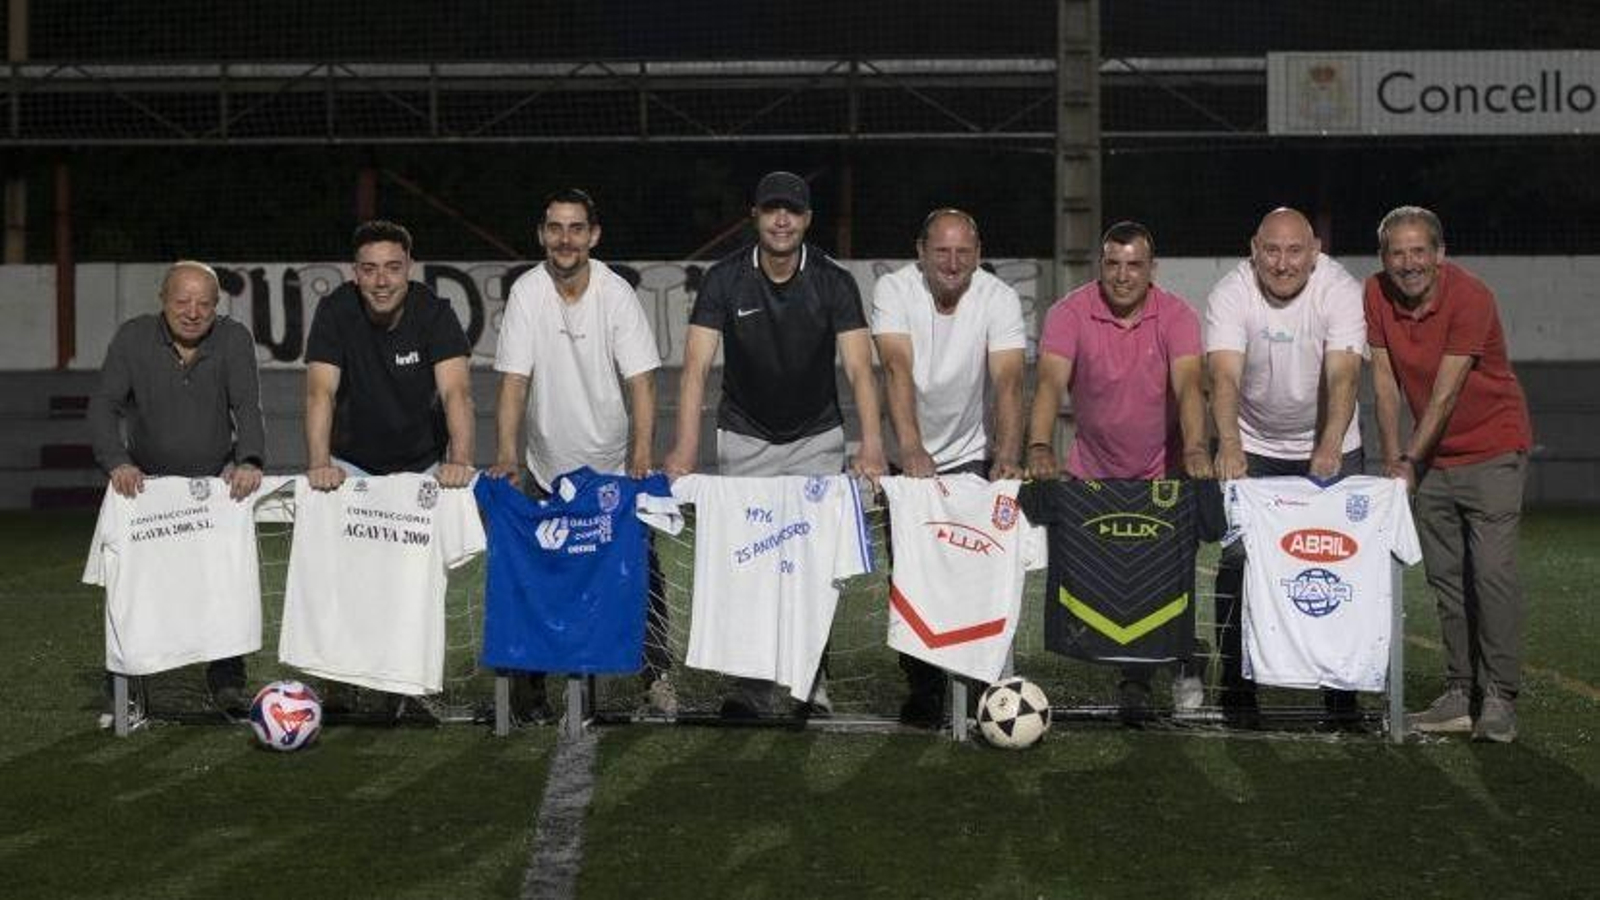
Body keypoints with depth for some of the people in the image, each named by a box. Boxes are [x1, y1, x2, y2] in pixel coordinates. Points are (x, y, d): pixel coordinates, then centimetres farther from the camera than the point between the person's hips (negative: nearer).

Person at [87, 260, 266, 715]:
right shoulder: (134, 337, -5)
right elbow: (103, 405, -11)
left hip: (217, 479, 0)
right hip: (147, 481, 0)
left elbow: (248, 406, -15)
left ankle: (226, 678, -6)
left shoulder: (234, 339, -5)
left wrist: (249, 462, -34)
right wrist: (118, 463, -29)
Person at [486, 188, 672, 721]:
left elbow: (641, 381, -12)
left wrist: (641, 457, -24)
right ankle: (532, 685, 13)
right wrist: (506, 457, -23)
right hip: (546, 471, 1)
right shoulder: (527, 293, -8)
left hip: (612, 467, 0)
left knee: (640, 572, -2)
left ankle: (657, 675, 11)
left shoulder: (617, 294, -9)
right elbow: (514, 381, -11)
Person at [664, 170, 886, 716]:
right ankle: (751, 688, 5)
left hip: (817, 439, 0)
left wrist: (871, 444, -37)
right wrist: (686, 446, -32)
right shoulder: (725, 280, -11)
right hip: (744, 440, 0)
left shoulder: (833, 283, -11)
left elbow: (859, 368, -21)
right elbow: (697, 365, -18)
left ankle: (811, 685, 7)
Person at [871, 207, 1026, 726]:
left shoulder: (999, 299, -10)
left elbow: (1008, 381, -21)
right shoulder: (893, 290, -12)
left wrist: (1008, 456, -37)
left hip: (970, 455, 0)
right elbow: (898, 369, -26)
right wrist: (911, 449, -40)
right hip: (907, 456, 0)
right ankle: (922, 685, 14)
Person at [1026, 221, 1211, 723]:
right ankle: (1134, 680, 18)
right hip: (1094, 474, 1)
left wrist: (1195, 449, -42)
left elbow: (1187, 385, -25)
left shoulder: (1176, 316, -11)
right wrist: (1039, 447, -41)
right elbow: (1051, 383, -24)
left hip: (1163, 473, -1)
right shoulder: (1070, 314, -12)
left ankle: (1180, 666, 21)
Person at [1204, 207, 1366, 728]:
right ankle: (1236, 686, 4)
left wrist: (1329, 448, -45)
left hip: (1330, 448, 0)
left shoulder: (1342, 292, -17)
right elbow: (1224, 376, -29)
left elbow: (1342, 376, -29)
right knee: (1238, 559, -5)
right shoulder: (1231, 295, -17)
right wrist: (1228, 447, -46)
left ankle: (1341, 690, 8)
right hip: (1253, 446, 0)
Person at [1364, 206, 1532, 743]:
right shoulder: (1377, 295, -4)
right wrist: (1392, 454, -10)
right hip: (1435, 456, 6)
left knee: (1492, 570, -13)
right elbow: (1384, 376, -3)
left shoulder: (1470, 297, -20)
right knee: (1445, 576, 7)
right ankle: (1462, 694, 13)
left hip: (1492, 448, -6)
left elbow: (1447, 391, -24)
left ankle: (1499, 699, -9)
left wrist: (1411, 460, -27)